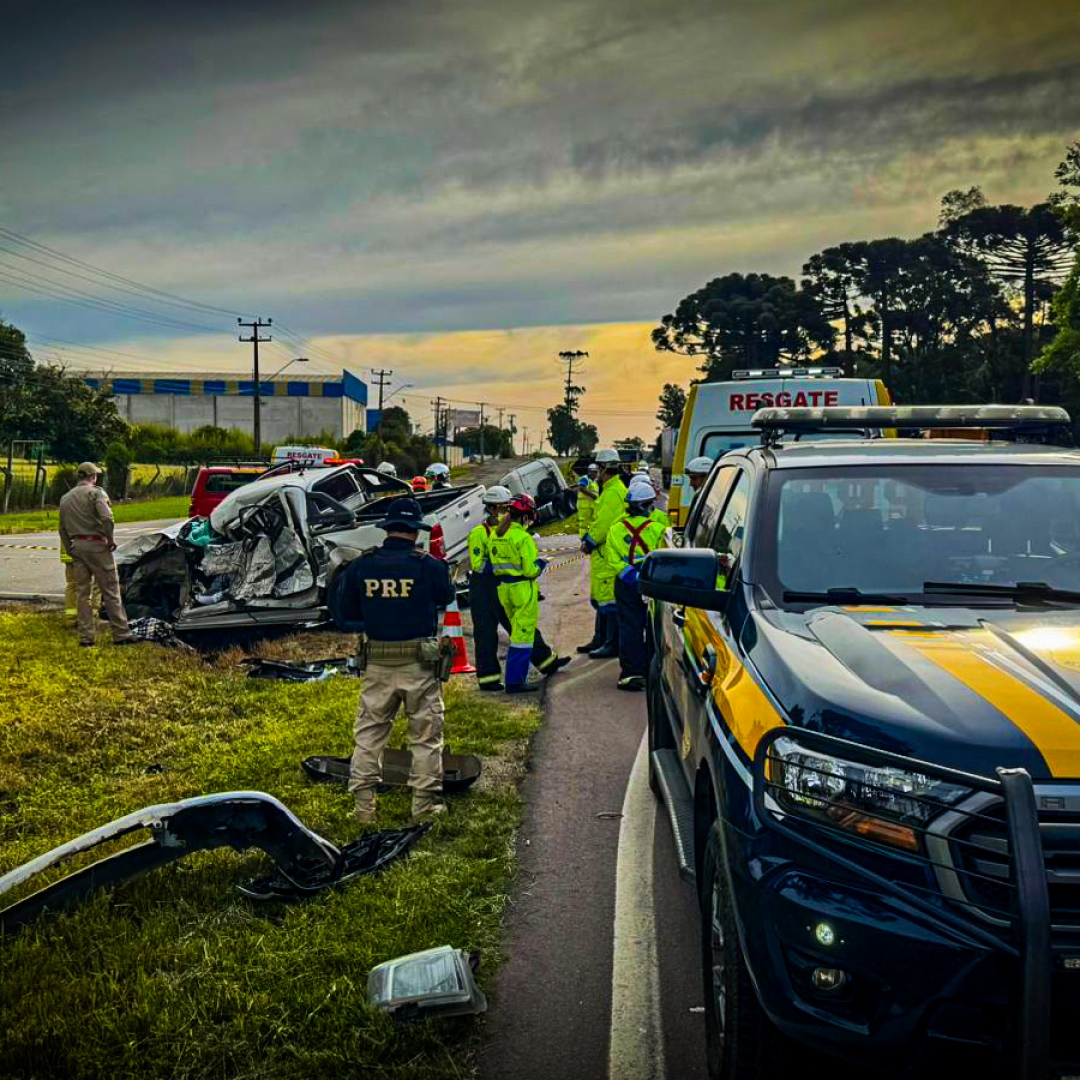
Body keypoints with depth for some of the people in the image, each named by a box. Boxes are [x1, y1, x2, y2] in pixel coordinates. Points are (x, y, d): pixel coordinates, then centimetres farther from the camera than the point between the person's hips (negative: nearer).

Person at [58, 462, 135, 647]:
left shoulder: (65, 499, 16)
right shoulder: (95, 492, -6)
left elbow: (63, 529, 18)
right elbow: (106, 517, -21)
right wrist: (110, 540, -9)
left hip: (77, 546, 6)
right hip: (96, 544, -6)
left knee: (82, 593, 10)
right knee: (110, 591, -2)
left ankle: (86, 637, 9)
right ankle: (120, 634, -1)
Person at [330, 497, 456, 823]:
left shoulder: (360, 566, -2)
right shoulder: (429, 566, -9)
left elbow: (342, 615, 6)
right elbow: (446, 596, 11)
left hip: (377, 664, 2)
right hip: (420, 664, -2)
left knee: (368, 732, 13)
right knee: (426, 735, 10)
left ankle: (363, 804, 14)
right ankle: (425, 803, 14)